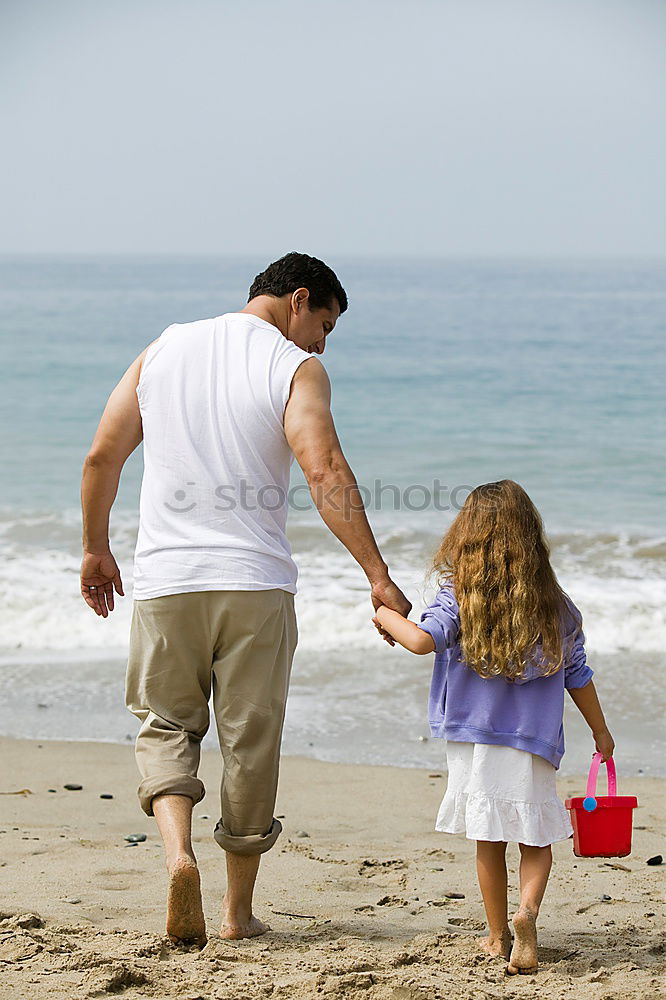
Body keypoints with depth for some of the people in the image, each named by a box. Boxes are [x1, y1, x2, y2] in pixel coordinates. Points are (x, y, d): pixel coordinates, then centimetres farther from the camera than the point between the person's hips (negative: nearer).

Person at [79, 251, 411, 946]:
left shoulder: (163, 350, 11)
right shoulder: (296, 370, -3)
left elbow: (102, 457, 11)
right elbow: (325, 474, -17)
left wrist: (95, 550, 23)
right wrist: (377, 575, -17)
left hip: (165, 579, 3)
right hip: (255, 584, -3)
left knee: (165, 724, 16)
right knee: (251, 740, 9)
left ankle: (177, 851, -10)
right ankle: (238, 909, 15)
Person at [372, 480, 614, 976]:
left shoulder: (460, 598, -7)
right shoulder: (557, 606, 2)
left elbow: (423, 639, -22)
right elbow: (577, 677, 9)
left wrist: (387, 616, -2)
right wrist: (601, 731, 22)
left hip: (474, 740, -1)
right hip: (534, 746, 1)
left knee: (489, 841, 10)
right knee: (536, 839, 9)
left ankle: (497, 934, 17)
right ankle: (528, 909, -17)